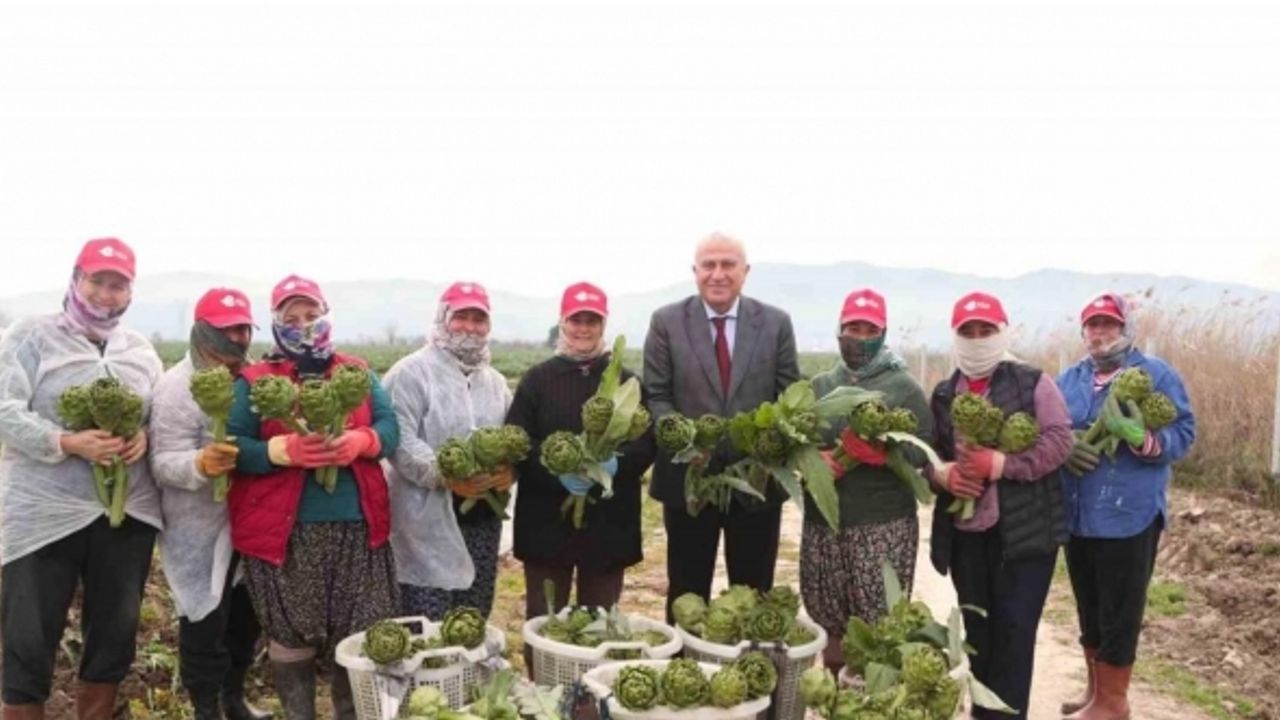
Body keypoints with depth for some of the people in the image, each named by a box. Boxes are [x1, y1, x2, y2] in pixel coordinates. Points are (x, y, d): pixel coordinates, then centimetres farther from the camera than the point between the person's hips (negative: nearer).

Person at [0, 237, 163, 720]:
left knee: (115, 634, 15)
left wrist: (144, 438, -9)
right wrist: (68, 443, -23)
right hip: (45, 515, -4)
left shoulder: (142, 352, 12)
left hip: (127, 515, 5)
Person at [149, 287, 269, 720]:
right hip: (201, 531, -6)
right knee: (205, 624, 2)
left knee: (246, 616, 16)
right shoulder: (178, 386, -14)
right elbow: (164, 462, -19)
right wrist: (202, 463, -38)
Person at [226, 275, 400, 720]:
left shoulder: (358, 372, 14)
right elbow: (234, 447, -6)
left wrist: (361, 440, -17)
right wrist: (285, 449, -22)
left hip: (356, 525, 2)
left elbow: (390, 426, 4)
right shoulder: (254, 380, 4)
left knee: (359, 634, 6)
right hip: (283, 530, -2)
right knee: (290, 635, 6)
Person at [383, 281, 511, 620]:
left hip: (483, 516, 7)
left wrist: (509, 469, -5)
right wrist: (445, 475, -26)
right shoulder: (412, 372, -6)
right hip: (429, 519, -7)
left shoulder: (495, 380, 16)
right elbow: (399, 439, -15)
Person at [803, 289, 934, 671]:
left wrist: (881, 452, -22)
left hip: (884, 525, -4)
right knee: (829, 620, 11)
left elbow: (926, 449, -5)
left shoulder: (904, 387, 2)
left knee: (880, 627, -5)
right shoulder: (819, 386, 13)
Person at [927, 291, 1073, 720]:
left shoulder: (1032, 383, -2)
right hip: (964, 532, 5)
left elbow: (1058, 440, -11)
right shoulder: (944, 394, 11)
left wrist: (1000, 463, -20)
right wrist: (941, 472, -9)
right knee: (977, 630, 13)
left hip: (1023, 531, -4)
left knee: (1014, 630, -2)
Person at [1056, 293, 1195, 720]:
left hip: (1130, 516, -5)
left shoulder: (1157, 375, -4)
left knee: (1119, 613, 2)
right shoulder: (1069, 379, 11)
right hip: (1077, 516, 6)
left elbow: (1183, 434, -10)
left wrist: (1139, 438, -29)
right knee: (1089, 608, 17)